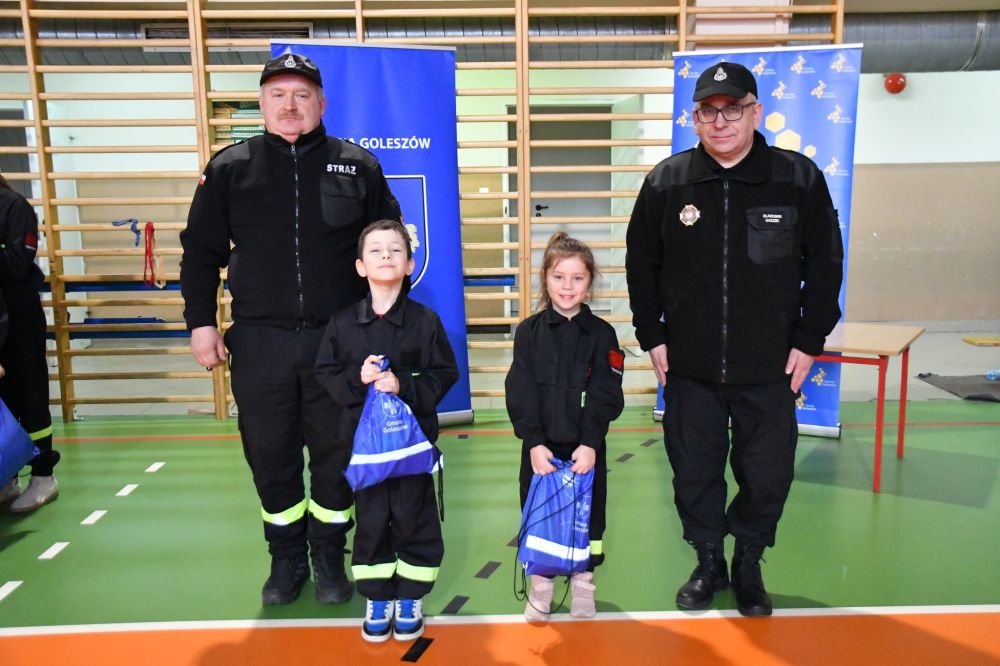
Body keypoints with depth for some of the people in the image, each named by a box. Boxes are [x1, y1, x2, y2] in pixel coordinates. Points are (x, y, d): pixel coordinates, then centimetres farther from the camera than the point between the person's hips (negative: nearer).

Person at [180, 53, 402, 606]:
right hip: (258, 342, 1)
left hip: (339, 339, -1)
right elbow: (201, 251, 9)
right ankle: (286, 559, 28)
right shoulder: (229, 168, 6)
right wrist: (201, 322, 2)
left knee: (335, 453, 8)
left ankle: (329, 557, 27)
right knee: (270, 455, 10)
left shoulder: (357, 166, 5)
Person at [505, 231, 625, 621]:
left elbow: (605, 397, -6)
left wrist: (589, 443, -16)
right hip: (540, 447, 0)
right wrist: (535, 443, -15)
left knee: (587, 513, 10)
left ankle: (582, 584, 30)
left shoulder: (601, 334, -1)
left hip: (586, 447, 0)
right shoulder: (529, 332, -1)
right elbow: (521, 394, -6)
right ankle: (540, 585, 28)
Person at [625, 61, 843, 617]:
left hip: (770, 369, 0)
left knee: (768, 476, 9)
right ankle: (709, 564, 34)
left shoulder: (800, 178, -3)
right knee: (694, 472, 12)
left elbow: (825, 267, 2)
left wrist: (810, 342, -1)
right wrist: (652, 336, 2)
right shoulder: (666, 182, -1)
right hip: (689, 368, 1)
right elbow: (642, 266, 6)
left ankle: (748, 565, 35)